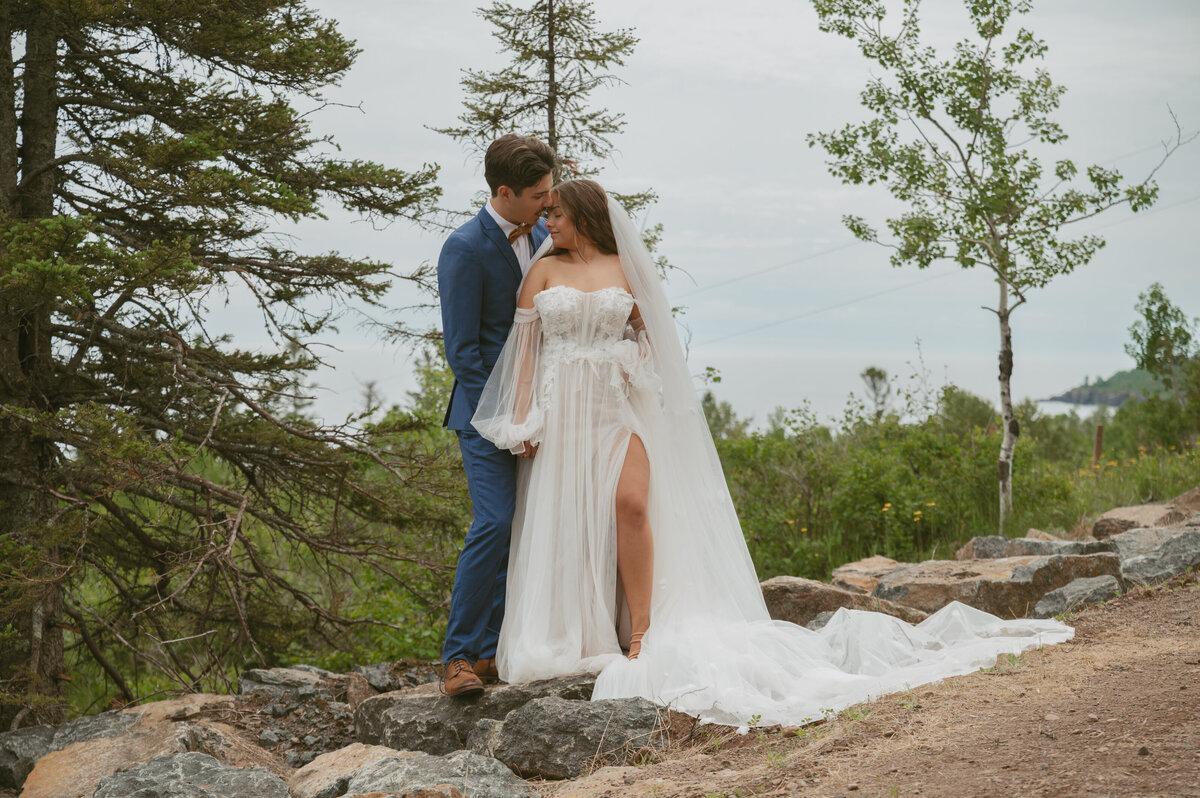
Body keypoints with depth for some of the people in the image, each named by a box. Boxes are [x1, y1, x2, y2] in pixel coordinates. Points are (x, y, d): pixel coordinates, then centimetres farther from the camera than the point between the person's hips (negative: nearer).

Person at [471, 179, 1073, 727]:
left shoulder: (624, 269, 8)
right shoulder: (543, 270, 9)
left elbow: (649, 334, 15)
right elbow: (524, 346, 5)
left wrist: (636, 363, -6)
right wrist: (521, 418, -4)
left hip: (620, 405, -1)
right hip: (561, 407, 1)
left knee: (630, 500, -20)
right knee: (562, 519, -4)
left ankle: (641, 632, -15)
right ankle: (571, 640, 4)